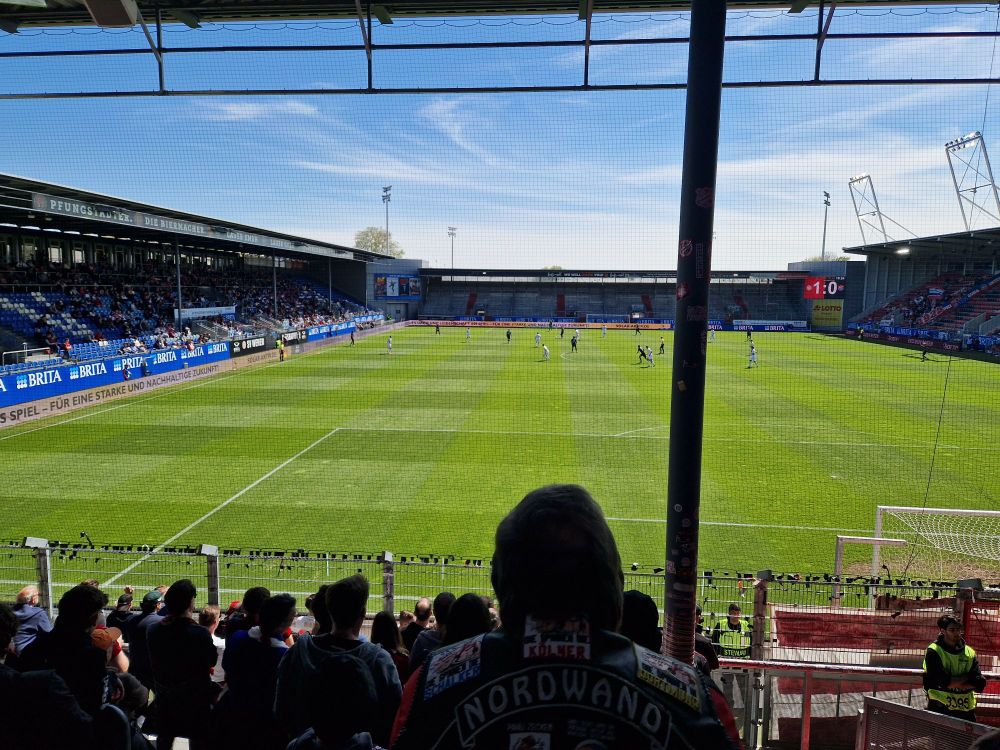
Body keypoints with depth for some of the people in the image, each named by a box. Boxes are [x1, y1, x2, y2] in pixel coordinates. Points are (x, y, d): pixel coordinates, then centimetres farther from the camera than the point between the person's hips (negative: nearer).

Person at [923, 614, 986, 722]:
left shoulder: (969, 652, 8)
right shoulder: (934, 652, -5)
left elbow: (980, 684, 0)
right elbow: (941, 681, -16)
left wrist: (953, 683, -12)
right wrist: (966, 677, -5)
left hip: (966, 710, 4)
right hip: (940, 708, -4)